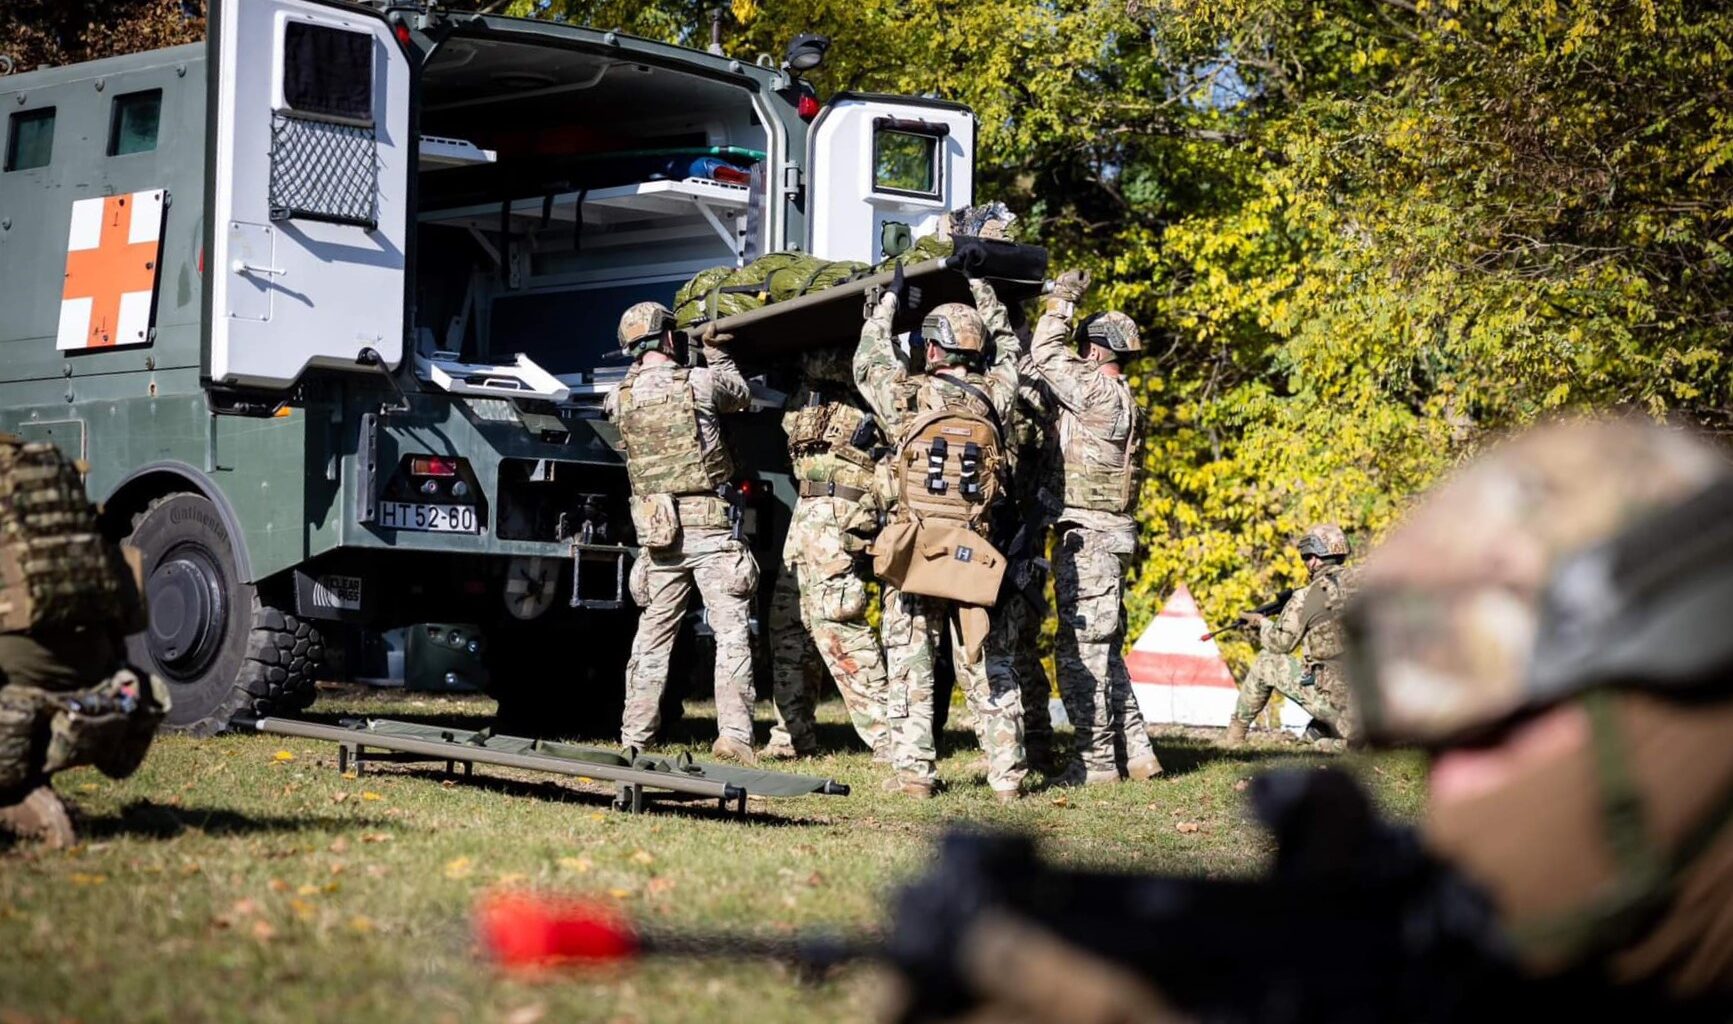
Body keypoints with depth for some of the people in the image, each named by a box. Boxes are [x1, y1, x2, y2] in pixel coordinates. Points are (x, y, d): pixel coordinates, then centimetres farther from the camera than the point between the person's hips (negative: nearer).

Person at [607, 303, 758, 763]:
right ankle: (733, 733, -8)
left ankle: (633, 739, 13)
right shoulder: (700, 383, -6)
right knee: (731, 631, 0)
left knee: (653, 635, 12)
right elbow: (741, 395, 14)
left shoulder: (621, 398, 3)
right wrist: (715, 353, 25)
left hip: (655, 530, 4)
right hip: (708, 526, -4)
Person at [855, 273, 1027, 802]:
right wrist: (980, 286, 33)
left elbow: (868, 361, 15)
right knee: (984, 669, 8)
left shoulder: (910, 396, -5)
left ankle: (914, 772, 0)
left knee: (910, 667, 3)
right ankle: (1007, 774, 7)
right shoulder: (993, 398, 3)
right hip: (973, 554, 3)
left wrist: (889, 298, 24)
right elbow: (1007, 347, 23)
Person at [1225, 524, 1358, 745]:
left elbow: (1280, 643, 2)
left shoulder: (1305, 598, -9)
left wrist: (1261, 622, 23)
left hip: (1331, 696, -5)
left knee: (1266, 663, 14)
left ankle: (1236, 733, 23)